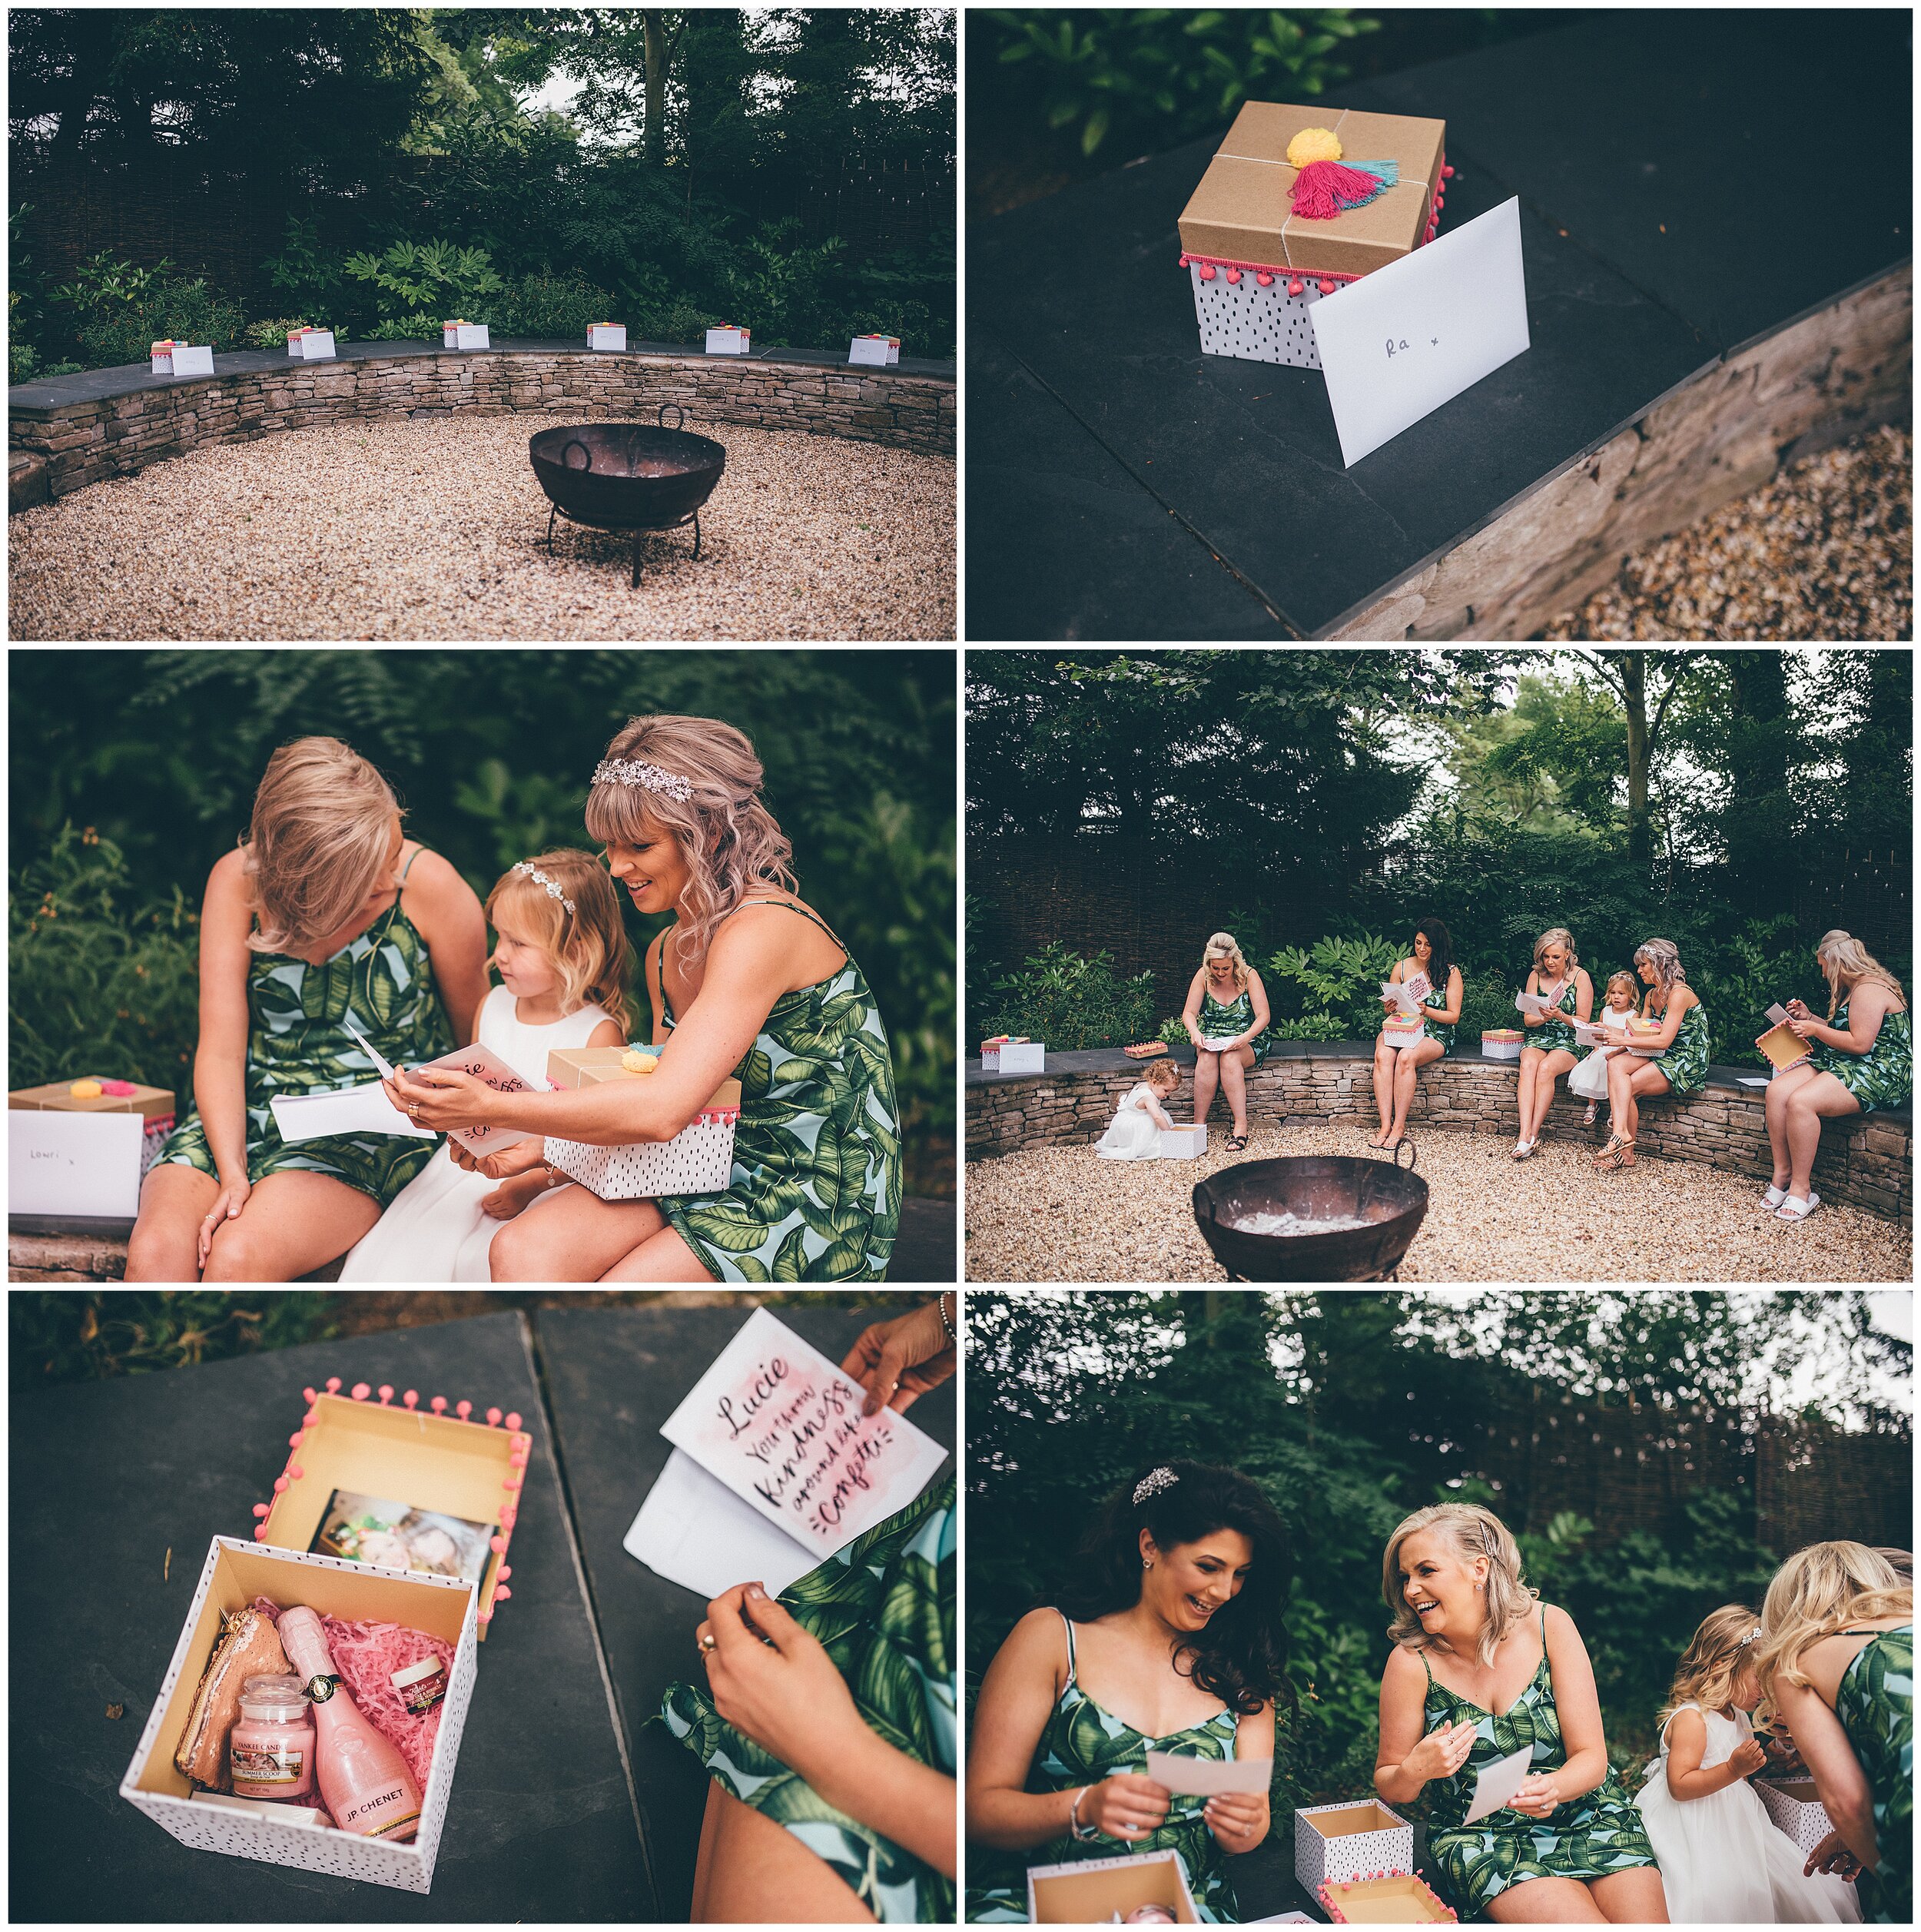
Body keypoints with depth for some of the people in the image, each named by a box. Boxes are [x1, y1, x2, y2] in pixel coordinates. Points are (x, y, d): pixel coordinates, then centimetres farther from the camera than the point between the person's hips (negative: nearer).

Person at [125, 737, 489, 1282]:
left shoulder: (427, 883, -10)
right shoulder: (238, 880, -5)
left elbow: (476, 1038, 4)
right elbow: (221, 1051, -8)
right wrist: (232, 1172, -21)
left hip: (376, 1127, -2)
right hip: (246, 1113, 3)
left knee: (239, 1258, -31)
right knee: (155, 1252, -27)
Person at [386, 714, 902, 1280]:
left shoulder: (764, 931, -19)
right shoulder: (666, 952, 12)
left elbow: (663, 1108, -27)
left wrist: (492, 1108, -25)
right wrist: (542, 1146, 1)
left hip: (818, 1195, -8)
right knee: (521, 1250, -16)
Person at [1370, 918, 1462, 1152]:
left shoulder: (1450, 973, 0)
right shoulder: (1402, 967, 9)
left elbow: (1453, 1017, -2)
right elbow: (1390, 1007, 15)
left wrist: (1426, 1010, -19)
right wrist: (1389, 1007, -10)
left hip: (1434, 1034, -3)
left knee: (1406, 1058, -36)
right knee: (1382, 1055, -32)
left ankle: (1399, 1126, -30)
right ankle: (1385, 1125, -35)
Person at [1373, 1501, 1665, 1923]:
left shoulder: (1548, 1626, -7)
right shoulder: (1412, 1661, -10)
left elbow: (1591, 1757, -6)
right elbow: (1388, 1788, 1)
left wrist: (1552, 1788, -28)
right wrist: (1416, 1771, -23)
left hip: (1584, 1815, 2)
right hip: (1481, 1837, -2)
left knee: (1644, 1920, -22)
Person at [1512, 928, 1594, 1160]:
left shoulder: (1580, 976, -2)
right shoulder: (1536, 976, 7)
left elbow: (1583, 1020, -2)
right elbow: (1528, 1019, 7)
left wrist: (1561, 1016, -21)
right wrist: (1543, 1017, -15)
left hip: (1570, 1042, -2)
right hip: (1540, 1038, 3)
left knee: (1546, 1068, -34)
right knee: (1528, 1065, -31)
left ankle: (1533, 1134, -31)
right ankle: (1525, 1136, -42)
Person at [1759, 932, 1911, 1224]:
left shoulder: (1869, 991, -14)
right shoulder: (1855, 989, 20)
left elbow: (1859, 1044, -21)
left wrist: (1815, 1030, -9)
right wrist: (1809, 1018, 22)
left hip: (1879, 1075, -11)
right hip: (1842, 1066, 11)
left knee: (1800, 1101, -31)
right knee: (1777, 1090, -12)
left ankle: (1801, 1188, -22)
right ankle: (1782, 1175, -12)